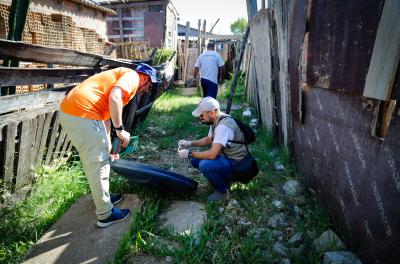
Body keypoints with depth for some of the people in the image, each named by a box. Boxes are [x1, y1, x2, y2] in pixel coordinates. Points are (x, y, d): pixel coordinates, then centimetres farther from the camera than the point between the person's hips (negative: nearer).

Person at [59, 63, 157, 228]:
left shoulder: (121, 76, 28)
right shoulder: (133, 76, 1)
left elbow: (106, 113, 31)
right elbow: (114, 98, -21)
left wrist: (108, 143, 34)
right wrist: (120, 129, -12)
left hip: (69, 111, 10)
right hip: (83, 114, -10)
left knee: (94, 162, 24)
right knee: (98, 165, 2)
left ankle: (103, 196, 42)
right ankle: (106, 214, 18)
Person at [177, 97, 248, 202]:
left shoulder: (223, 126, -29)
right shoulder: (216, 121, 1)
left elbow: (212, 154, -33)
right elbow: (209, 139, 17)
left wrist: (189, 154, -21)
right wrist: (190, 143, 4)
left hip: (236, 164, -9)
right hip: (226, 156, 9)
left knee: (205, 165, -31)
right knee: (195, 160, 3)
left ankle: (222, 189, -3)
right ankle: (225, 177, 12)